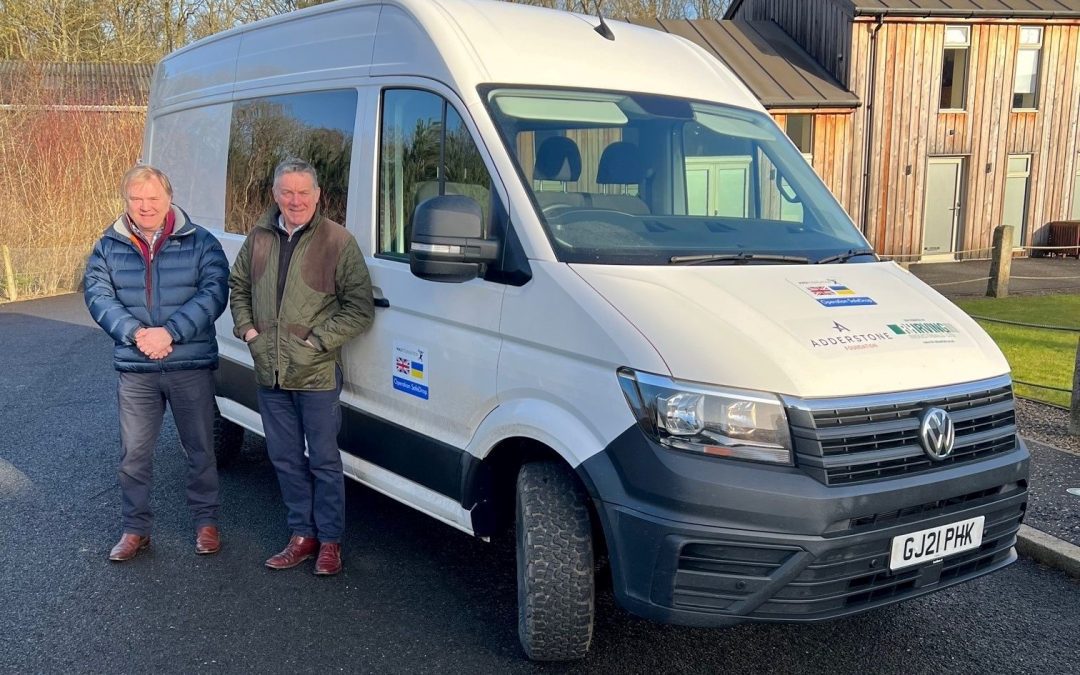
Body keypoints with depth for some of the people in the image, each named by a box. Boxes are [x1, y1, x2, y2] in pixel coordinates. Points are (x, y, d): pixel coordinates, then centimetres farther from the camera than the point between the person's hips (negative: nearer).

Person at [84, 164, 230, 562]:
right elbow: (97, 295, -5)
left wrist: (170, 331, -24)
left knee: (200, 450, 11)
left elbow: (214, 293, -13)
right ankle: (135, 529, 25)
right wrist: (136, 333, -22)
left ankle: (206, 521, 28)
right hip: (135, 370, 2)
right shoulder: (109, 247, 4)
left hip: (192, 367, -1)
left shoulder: (200, 243, -3)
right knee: (134, 455, 9)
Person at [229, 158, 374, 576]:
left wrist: (318, 340, -15)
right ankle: (303, 534, 28)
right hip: (269, 373, 5)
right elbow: (238, 286, 21)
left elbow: (360, 308, -9)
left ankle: (330, 541, 19)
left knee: (324, 461, 5)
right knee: (285, 459, 14)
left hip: (317, 374, -5)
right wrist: (246, 329, 5)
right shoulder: (259, 238, 6)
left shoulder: (338, 242, -9)